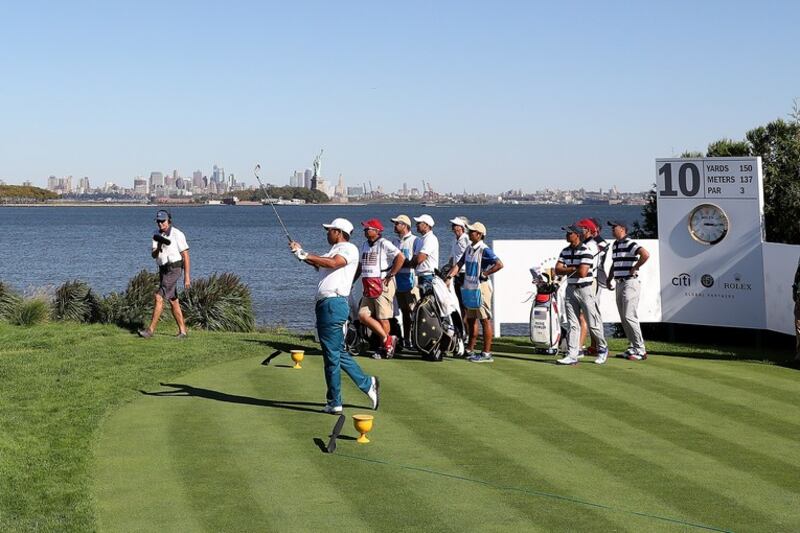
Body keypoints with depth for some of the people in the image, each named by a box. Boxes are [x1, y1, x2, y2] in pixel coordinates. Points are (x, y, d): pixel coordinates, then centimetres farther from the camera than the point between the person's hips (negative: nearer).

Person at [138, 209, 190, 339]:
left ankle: (151, 330, -12)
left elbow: (185, 255, -12)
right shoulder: (158, 236, 9)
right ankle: (182, 331, 15)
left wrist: (187, 276, -16)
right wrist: (158, 248, -21)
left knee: (159, 298, -14)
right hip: (163, 270, 8)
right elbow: (153, 255, 3)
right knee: (173, 301, 9)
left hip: (174, 269, -8)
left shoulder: (177, 234, -12)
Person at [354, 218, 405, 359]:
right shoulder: (365, 245, 17)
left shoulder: (384, 244, -9)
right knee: (363, 315, 0)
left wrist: (390, 276, -16)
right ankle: (387, 339, 8)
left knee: (383, 318, -3)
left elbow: (401, 258, -19)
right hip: (368, 286, 9)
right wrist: (352, 280, 19)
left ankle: (384, 347, 9)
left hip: (383, 285, -9)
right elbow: (360, 265, 27)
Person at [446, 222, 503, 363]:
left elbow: (499, 264, -22)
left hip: (481, 287, -9)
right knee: (471, 320, 15)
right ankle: (470, 350, 25)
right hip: (469, 288, 9)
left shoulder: (484, 250, -13)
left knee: (485, 320, -5)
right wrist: (448, 276, 0)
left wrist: (484, 274, -16)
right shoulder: (469, 248, 12)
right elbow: (459, 264, 13)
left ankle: (486, 353, -4)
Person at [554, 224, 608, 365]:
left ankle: (603, 348, 19)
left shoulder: (585, 251, -13)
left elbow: (583, 273, -22)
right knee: (572, 324, 4)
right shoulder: (565, 252, 9)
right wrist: (574, 269, -11)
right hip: (570, 289, 6)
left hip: (585, 289, -6)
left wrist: (567, 270, -7)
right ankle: (572, 355, 3)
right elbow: (557, 270, 2)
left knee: (593, 323, 0)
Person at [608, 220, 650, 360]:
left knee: (629, 316, -13)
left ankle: (640, 350, -9)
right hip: (619, 284, 10)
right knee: (624, 318, 10)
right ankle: (633, 347, 17)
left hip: (630, 283, -10)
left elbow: (645, 254, -28)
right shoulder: (615, 245, 16)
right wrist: (609, 279, 22)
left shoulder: (629, 243, -12)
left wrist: (635, 268, -18)